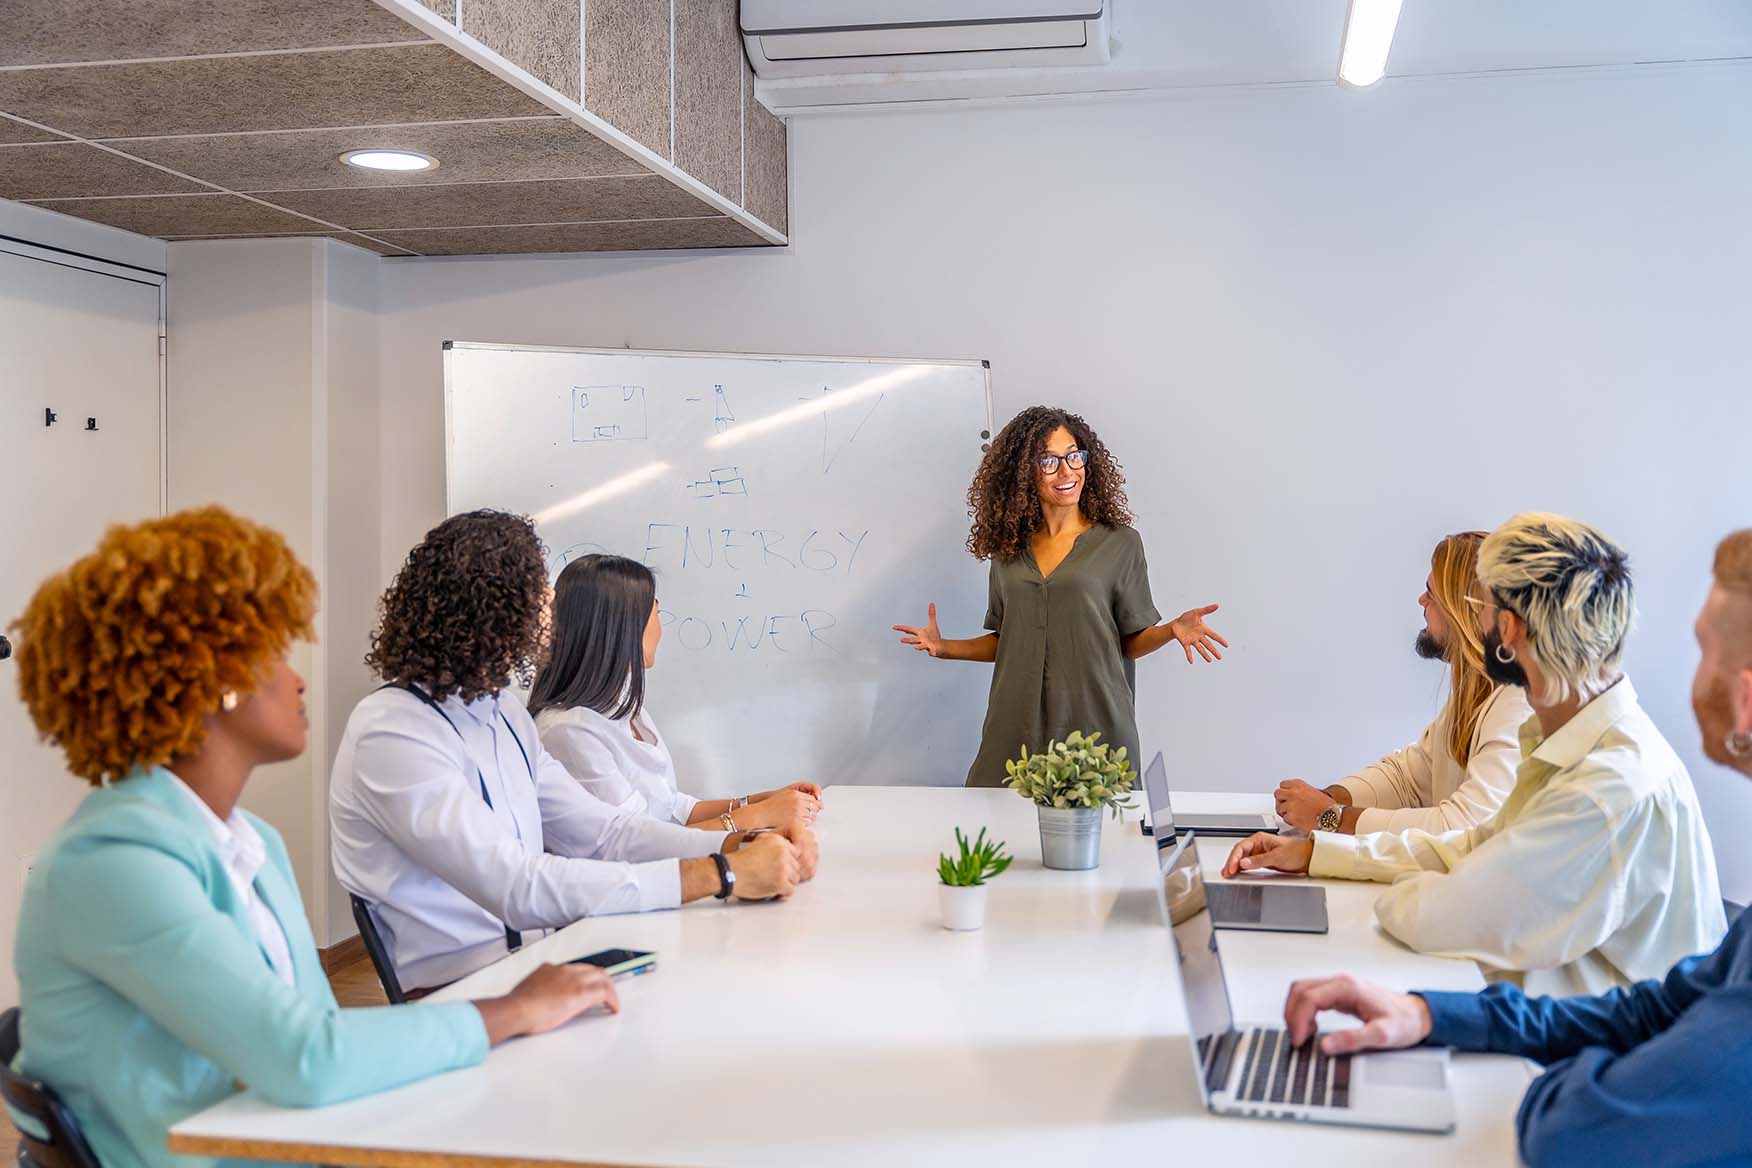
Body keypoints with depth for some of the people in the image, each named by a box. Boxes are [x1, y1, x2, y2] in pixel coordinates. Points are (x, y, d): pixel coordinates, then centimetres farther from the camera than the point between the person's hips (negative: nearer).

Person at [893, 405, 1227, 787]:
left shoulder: (1120, 544, 0)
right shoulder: (1008, 549, 10)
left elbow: (1132, 641, 2)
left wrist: (1173, 629, -16)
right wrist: (945, 647, 4)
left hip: (1094, 723, -2)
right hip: (1018, 727, 3)